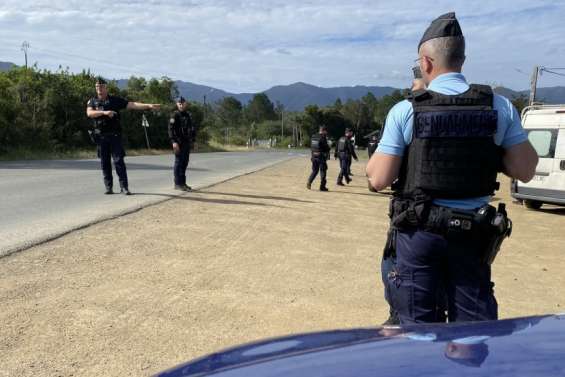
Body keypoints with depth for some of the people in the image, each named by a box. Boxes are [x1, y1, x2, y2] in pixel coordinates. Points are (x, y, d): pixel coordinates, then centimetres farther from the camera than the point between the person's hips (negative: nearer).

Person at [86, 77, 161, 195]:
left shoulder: (115, 100, 5)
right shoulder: (92, 101, 8)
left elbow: (132, 105, -3)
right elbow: (89, 113, -11)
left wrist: (148, 106, -14)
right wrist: (104, 112, -27)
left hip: (114, 135, -2)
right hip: (101, 136, 2)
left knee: (119, 161, -7)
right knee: (105, 163, 5)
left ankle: (124, 187, -6)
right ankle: (108, 187, 12)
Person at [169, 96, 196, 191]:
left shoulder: (188, 115, 16)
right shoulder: (175, 115, -6)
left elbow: (192, 129, 22)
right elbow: (171, 129, -14)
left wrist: (192, 140, 15)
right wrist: (174, 141, -22)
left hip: (187, 143, 7)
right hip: (179, 143, -7)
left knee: (184, 163, 10)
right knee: (179, 162, -5)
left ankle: (183, 183, 17)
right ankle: (177, 184, -1)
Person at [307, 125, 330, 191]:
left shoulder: (313, 137, 7)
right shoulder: (323, 138, -14)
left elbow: (311, 146, 12)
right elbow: (326, 148, -13)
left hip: (314, 156, 6)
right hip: (321, 156, -6)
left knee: (314, 170, 17)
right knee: (323, 171, 4)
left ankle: (309, 182, 1)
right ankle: (322, 186, 6)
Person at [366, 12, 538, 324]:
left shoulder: (405, 110, -10)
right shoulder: (500, 107, -3)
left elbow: (378, 180, -10)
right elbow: (525, 170, 1)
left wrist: (377, 154, 9)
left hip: (419, 229, -2)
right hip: (474, 229, 3)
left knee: (417, 321, 12)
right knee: (477, 321, 17)